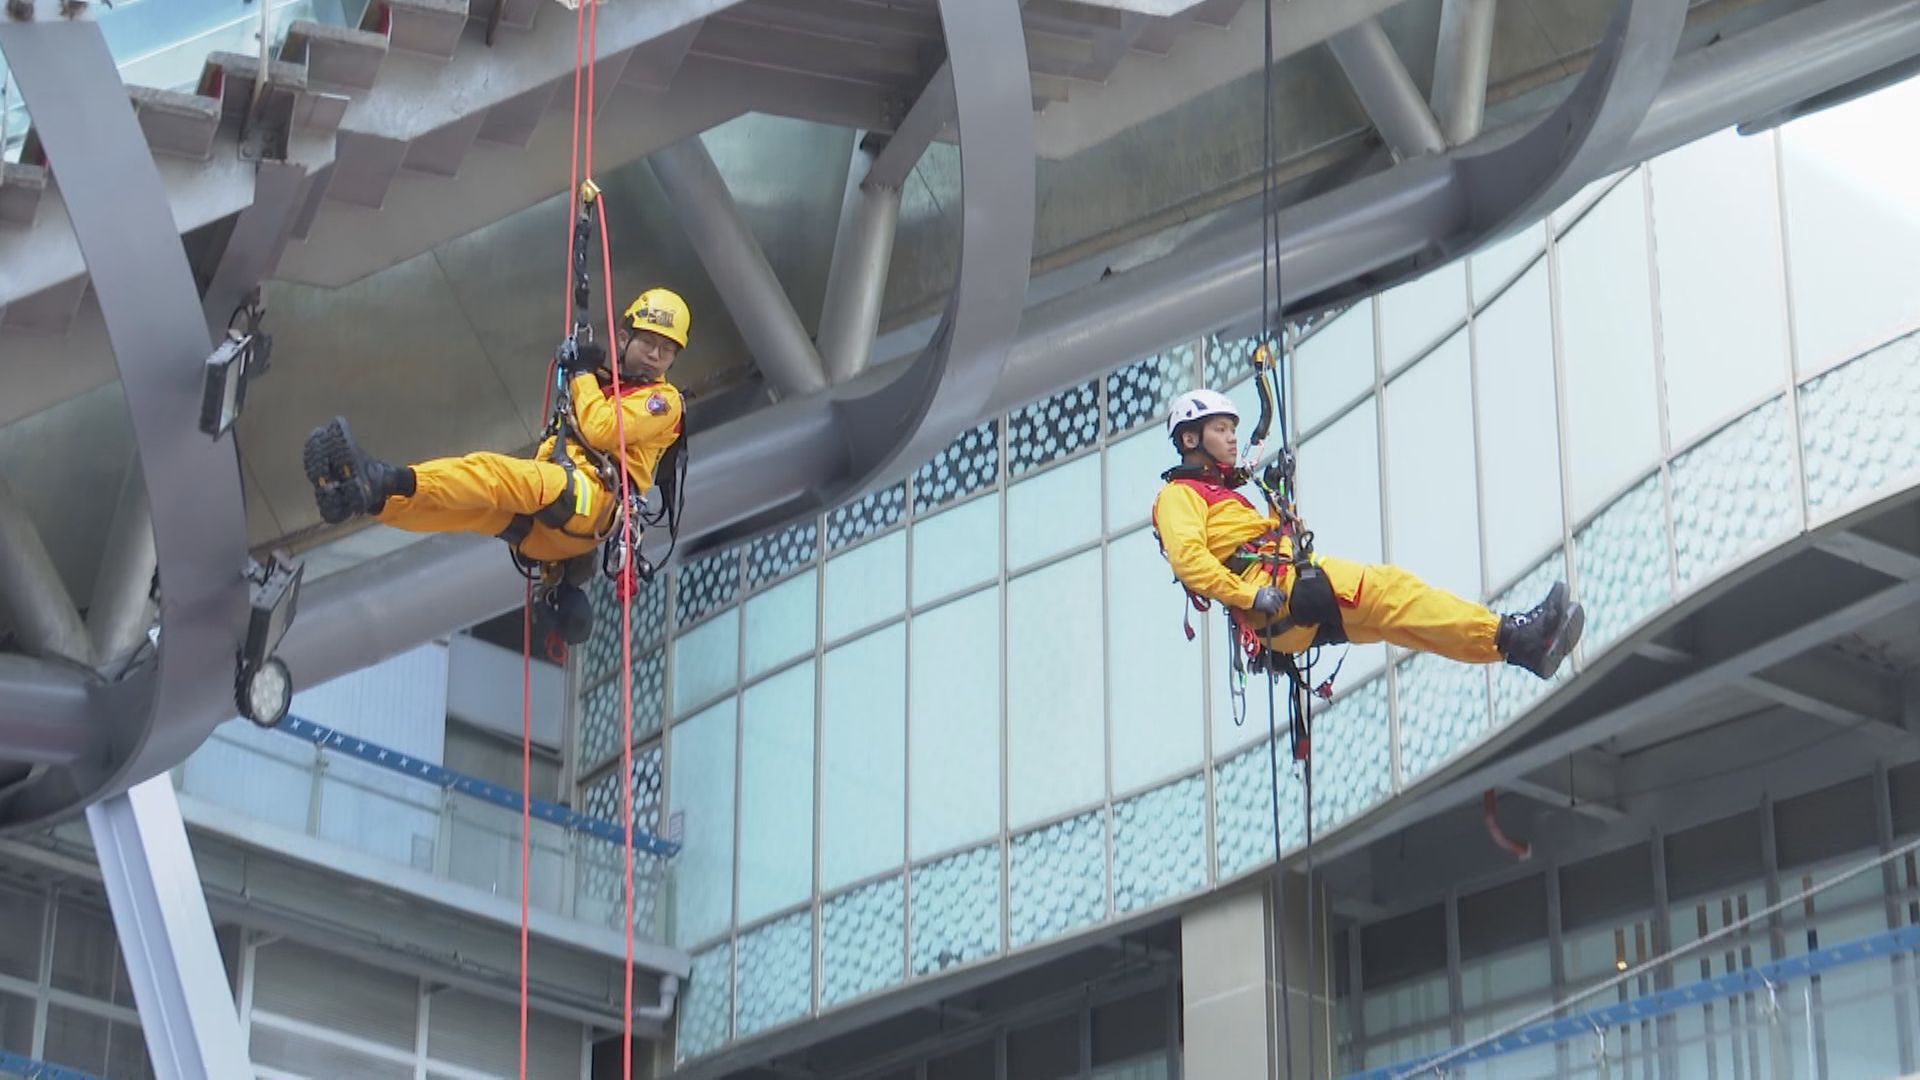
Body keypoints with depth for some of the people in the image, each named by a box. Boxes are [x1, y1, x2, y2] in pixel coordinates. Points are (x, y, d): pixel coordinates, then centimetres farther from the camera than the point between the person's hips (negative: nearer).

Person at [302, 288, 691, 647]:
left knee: (491, 473, -31)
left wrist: (584, 375, 6)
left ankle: (395, 480, -53)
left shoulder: (663, 401, 12)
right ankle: (371, 499, -43)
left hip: (592, 501, -7)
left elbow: (602, 431, -8)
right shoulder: (599, 386, 35)